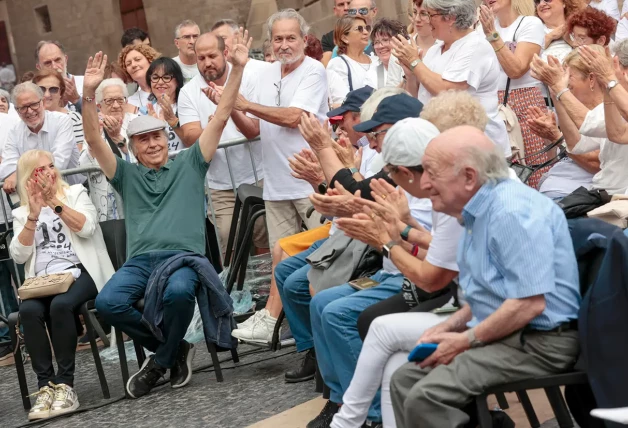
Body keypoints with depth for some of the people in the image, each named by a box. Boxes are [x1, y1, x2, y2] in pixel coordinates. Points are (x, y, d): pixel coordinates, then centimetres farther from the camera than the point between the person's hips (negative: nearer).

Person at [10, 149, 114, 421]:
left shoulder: (75, 193, 13)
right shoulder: (22, 213, 17)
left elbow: (87, 229, -6)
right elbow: (18, 256, 2)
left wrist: (55, 201, -10)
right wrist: (33, 215, -6)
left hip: (79, 272, -2)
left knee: (60, 305, -36)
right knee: (28, 310, -32)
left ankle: (65, 384, -29)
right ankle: (45, 386, -28)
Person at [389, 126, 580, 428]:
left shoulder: (512, 212, -20)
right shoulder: (478, 212, 14)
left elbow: (530, 303, -26)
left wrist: (466, 341, -16)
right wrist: (449, 326, 8)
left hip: (538, 342, -11)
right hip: (501, 333, 11)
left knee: (426, 398, -23)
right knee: (404, 380, 6)